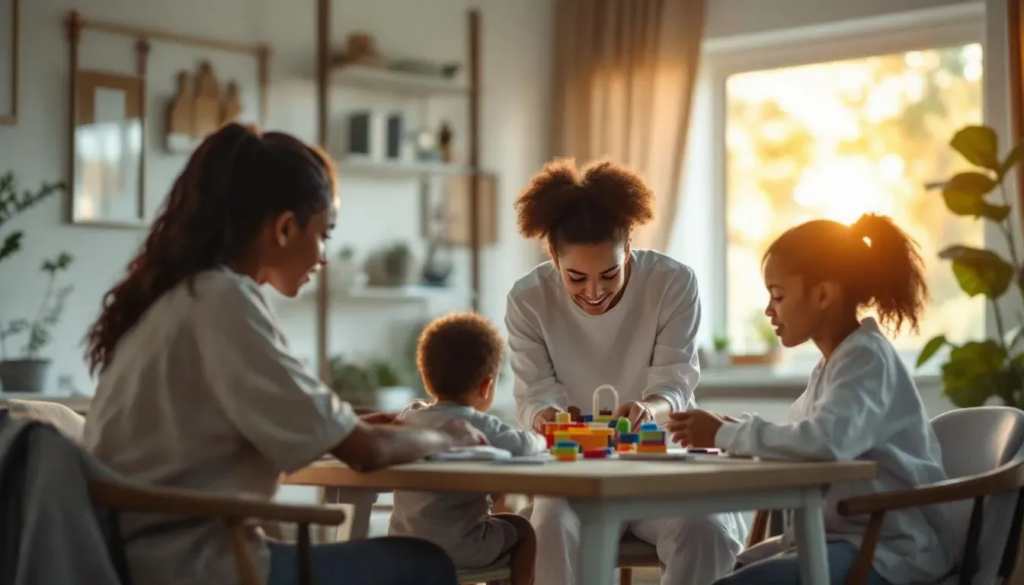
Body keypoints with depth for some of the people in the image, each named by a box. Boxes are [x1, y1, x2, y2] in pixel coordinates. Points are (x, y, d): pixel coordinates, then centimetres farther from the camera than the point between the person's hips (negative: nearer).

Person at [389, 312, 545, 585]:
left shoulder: (407, 417, 4)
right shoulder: (476, 424, -16)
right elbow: (524, 446, -23)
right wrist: (540, 439, 2)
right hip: (456, 549, -7)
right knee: (521, 529, 19)